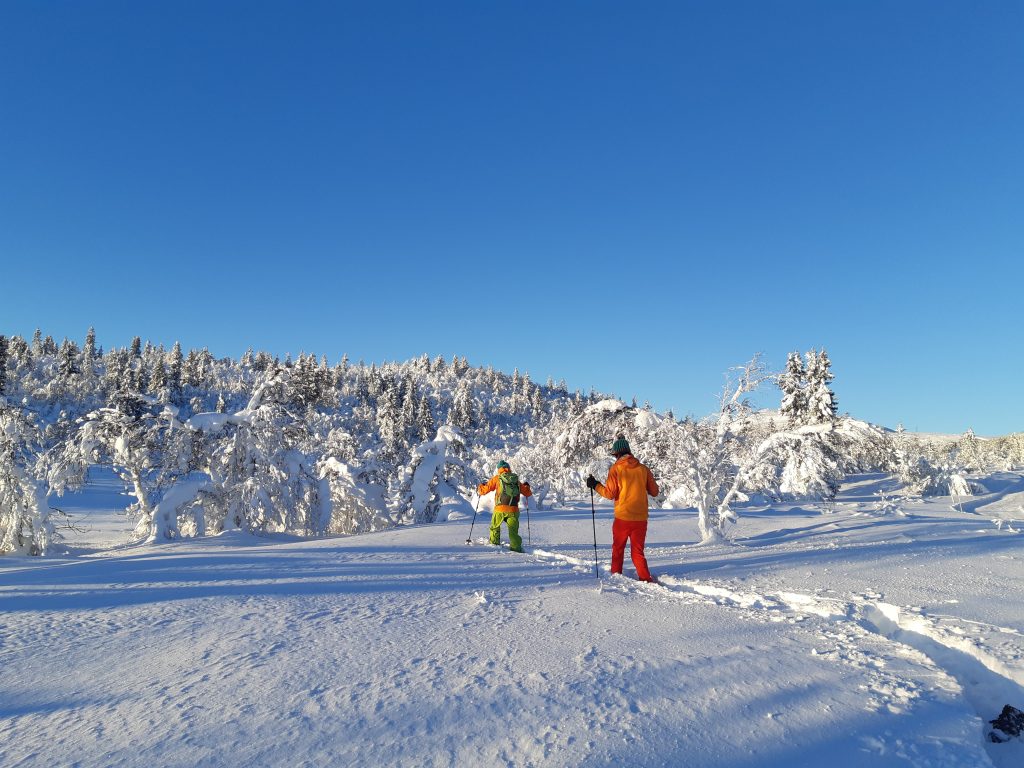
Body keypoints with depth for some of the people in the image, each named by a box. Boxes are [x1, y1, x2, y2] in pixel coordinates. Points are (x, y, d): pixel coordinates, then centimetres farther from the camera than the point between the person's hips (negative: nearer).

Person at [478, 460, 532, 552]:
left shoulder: (497, 478, 4)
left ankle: (494, 544, 23)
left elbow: (484, 490, 6)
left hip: (500, 509, -1)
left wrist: (480, 487, 28)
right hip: (513, 510, 1)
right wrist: (526, 486, 44)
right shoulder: (516, 481, 12)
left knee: (495, 527, 21)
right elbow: (528, 493, 22)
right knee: (513, 530, 5)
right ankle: (516, 547, -11)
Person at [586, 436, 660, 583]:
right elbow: (654, 492, 5)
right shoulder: (643, 469, 0)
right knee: (638, 551, 11)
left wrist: (595, 485, 5)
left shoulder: (615, 469, -7)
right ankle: (646, 578, 1)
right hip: (641, 518, 2)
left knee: (618, 549, 17)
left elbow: (610, 493, -10)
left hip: (622, 517, -2)